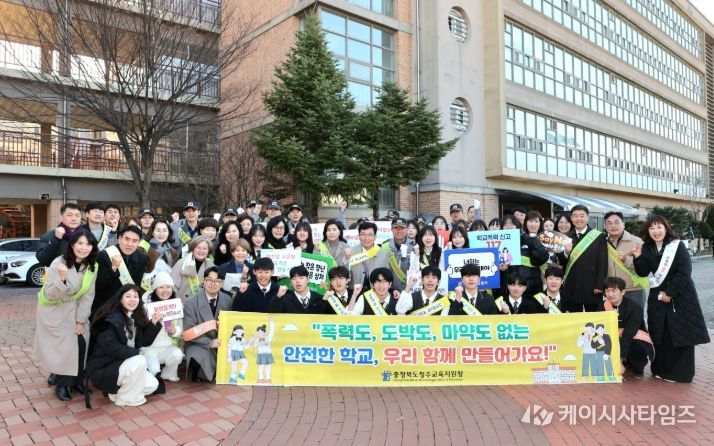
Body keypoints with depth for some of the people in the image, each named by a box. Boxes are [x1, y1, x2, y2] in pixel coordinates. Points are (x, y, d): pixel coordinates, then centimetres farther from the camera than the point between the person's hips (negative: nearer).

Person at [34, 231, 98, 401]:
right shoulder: (59, 264, -23)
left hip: (74, 310, 4)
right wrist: (62, 279, -43)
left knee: (81, 344, -4)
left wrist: (81, 320, -8)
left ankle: (76, 380, 17)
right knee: (64, 345, -12)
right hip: (53, 310, -4)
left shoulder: (92, 266, -10)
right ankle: (61, 383, 7)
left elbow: (88, 295, -6)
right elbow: (51, 295, -25)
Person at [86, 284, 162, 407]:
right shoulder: (111, 319, -20)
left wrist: (153, 323, -8)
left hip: (122, 364, 8)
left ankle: (117, 390, 13)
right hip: (103, 368, -8)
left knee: (152, 385, -4)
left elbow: (145, 342, 4)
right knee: (140, 361, -29)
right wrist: (136, 353, -22)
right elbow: (110, 347, -29)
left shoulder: (136, 317, 4)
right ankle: (125, 399, -9)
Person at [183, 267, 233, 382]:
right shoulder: (191, 303, -9)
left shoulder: (228, 300, 0)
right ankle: (200, 374, 2)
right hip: (199, 344, -3)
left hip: (221, 341, 4)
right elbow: (189, 332, -11)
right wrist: (209, 342, -22)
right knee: (199, 358, -34)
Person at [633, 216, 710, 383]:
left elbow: (684, 272, -13)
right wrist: (638, 257, -15)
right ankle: (661, 369, 16)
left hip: (680, 296, -3)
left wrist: (669, 292, -15)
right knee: (660, 335, 5)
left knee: (681, 334, 0)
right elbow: (643, 273, 1)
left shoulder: (678, 246, -8)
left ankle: (679, 372, 9)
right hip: (658, 297, 4)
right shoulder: (647, 248, 3)